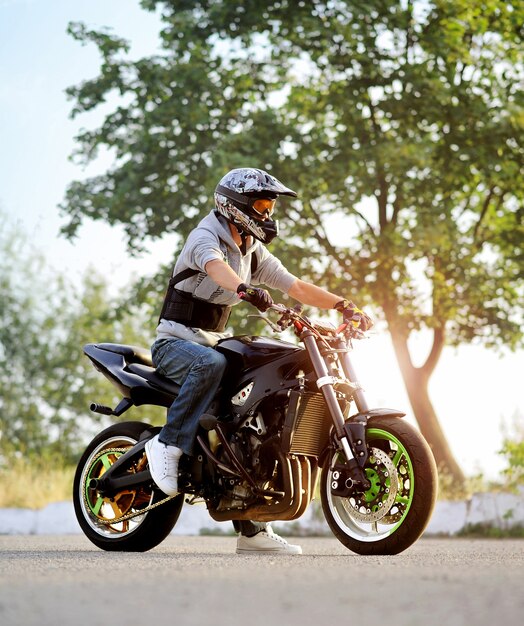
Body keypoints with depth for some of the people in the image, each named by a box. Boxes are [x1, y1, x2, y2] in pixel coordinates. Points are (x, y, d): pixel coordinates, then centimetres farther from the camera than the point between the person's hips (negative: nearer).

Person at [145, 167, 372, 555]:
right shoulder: (206, 237, -13)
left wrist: (345, 307, -6)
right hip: (176, 341, -8)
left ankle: (252, 529, 3)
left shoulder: (254, 252, 12)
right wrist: (246, 289, -59)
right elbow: (215, 267, -37)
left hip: (211, 343, 8)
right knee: (210, 363, -41)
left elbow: (295, 286, 8)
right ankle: (169, 444, -29)